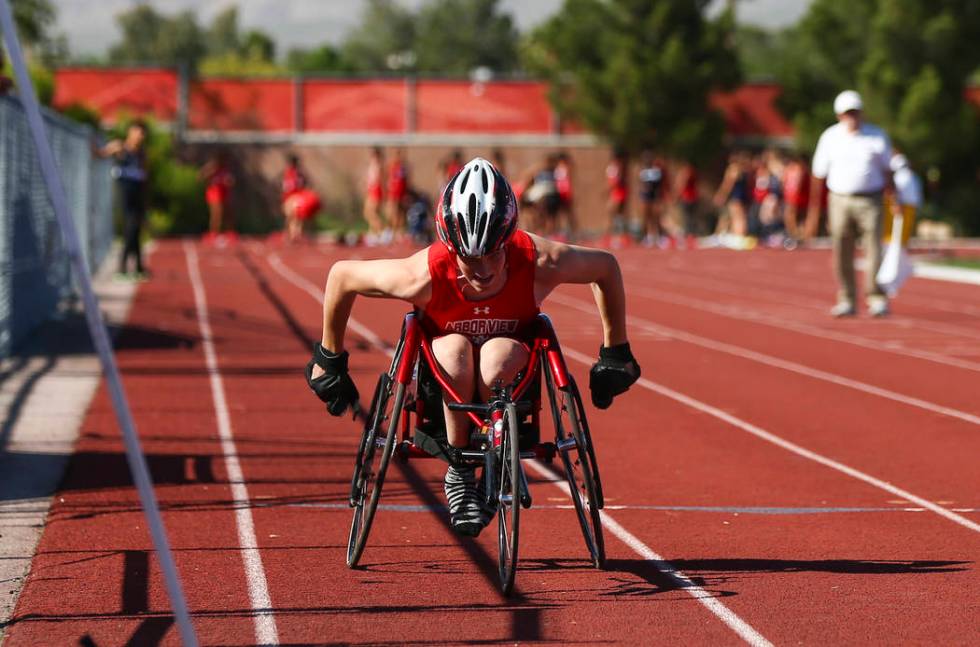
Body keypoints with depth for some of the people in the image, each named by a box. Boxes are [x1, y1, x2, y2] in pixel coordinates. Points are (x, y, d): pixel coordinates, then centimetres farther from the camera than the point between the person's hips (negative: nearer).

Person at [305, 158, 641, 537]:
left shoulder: (539, 263, -30)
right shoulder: (425, 275, -33)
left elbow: (606, 267, -10)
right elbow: (341, 275, -17)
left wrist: (615, 353, -3)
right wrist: (329, 359, -6)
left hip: (510, 362, 1)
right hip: (443, 378, 0)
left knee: (499, 356, -36)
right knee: (456, 350, -37)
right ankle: (458, 472, -18)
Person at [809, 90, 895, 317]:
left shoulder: (877, 136, 3)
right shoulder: (830, 137, 5)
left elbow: (886, 171, 10)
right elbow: (818, 174, 10)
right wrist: (814, 206, 10)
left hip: (870, 201, -1)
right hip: (840, 201, 1)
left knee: (874, 250, -9)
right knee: (842, 256, 1)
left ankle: (877, 299, -4)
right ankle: (846, 301, 10)